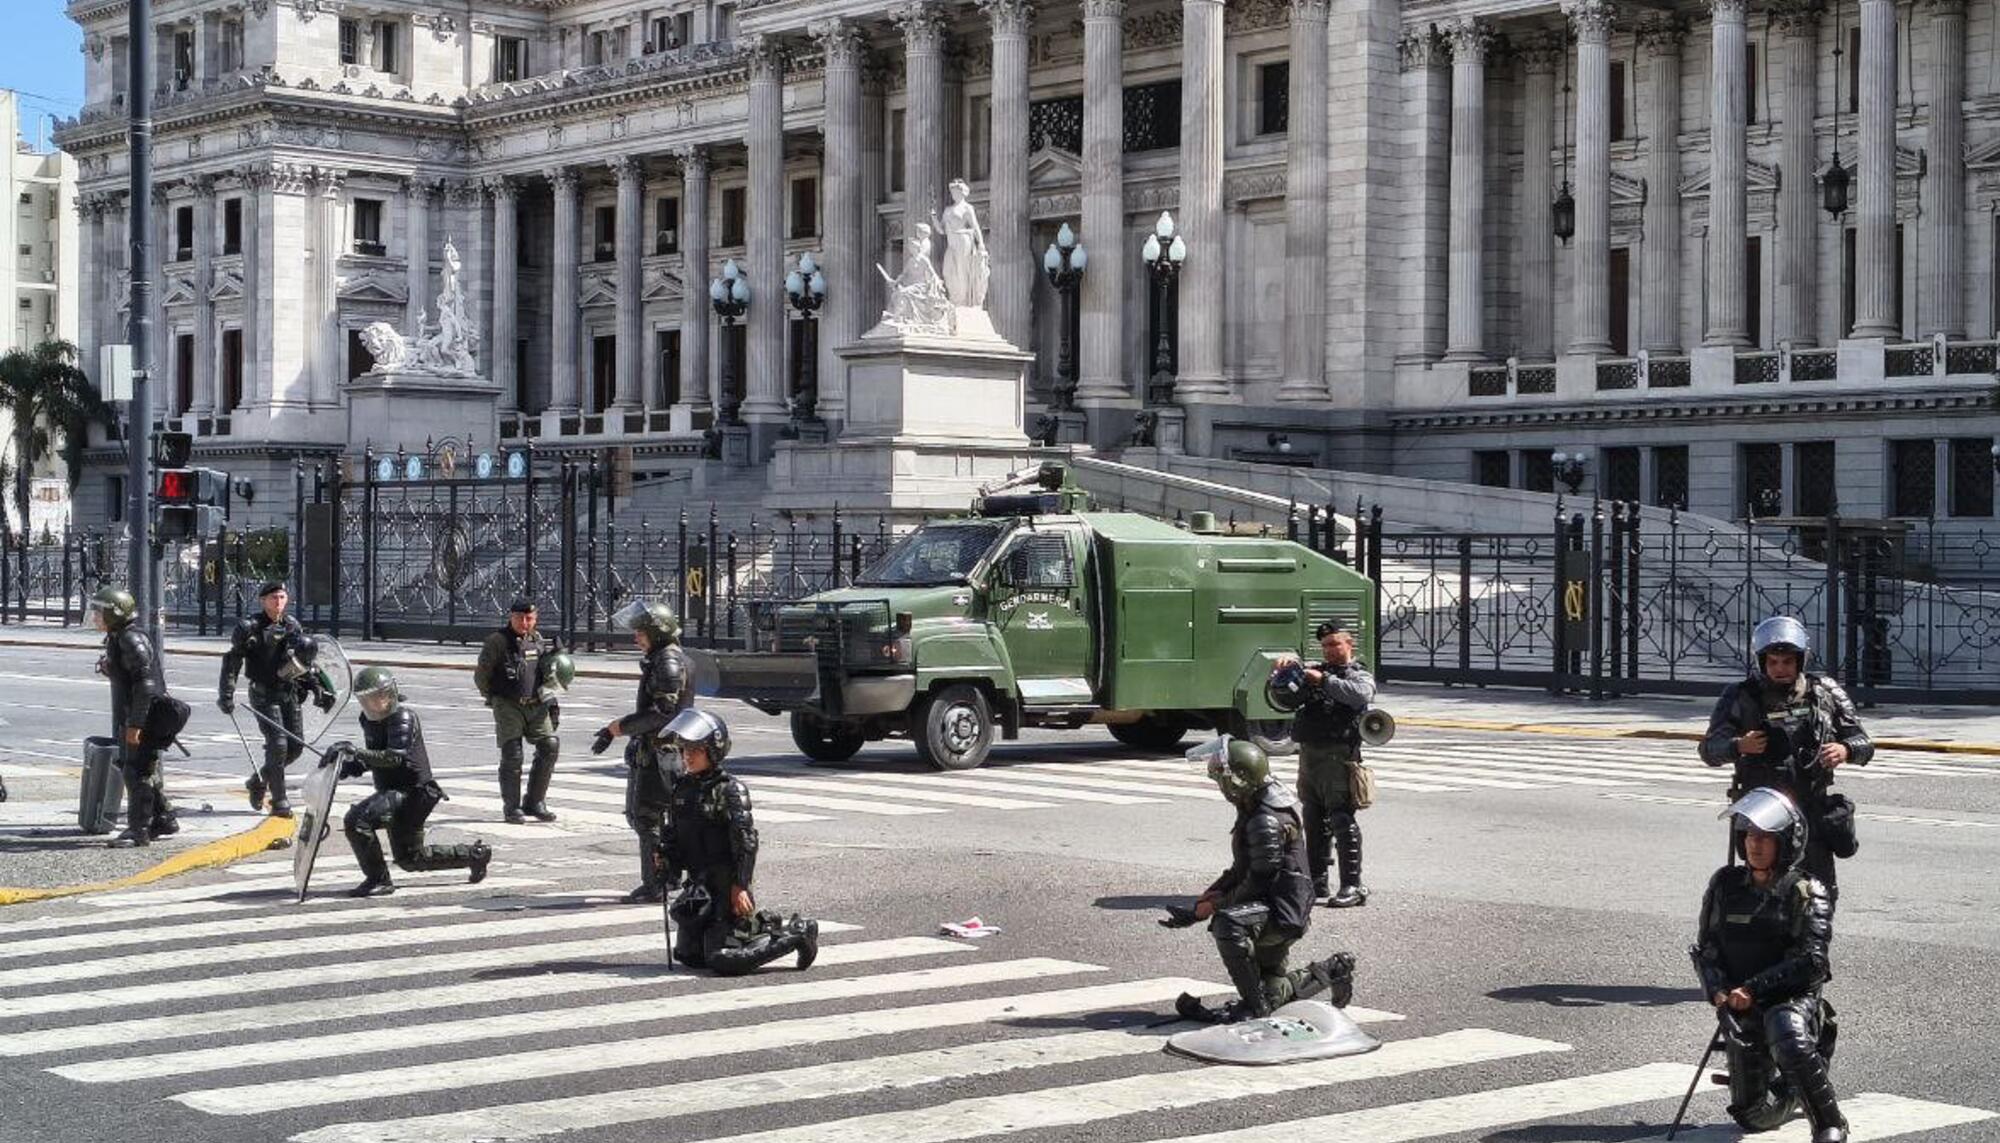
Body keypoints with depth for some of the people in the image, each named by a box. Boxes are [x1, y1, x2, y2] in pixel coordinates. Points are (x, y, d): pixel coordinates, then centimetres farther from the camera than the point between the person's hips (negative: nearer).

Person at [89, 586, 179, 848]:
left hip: (142, 717, -11)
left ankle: (139, 829, -1)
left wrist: (135, 724, -25)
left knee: (137, 772, -6)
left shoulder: (132, 640, -19)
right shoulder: (116, 638, 13)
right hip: (127, 718, 11)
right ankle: (164, 821, 24)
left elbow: (145, 683, -24)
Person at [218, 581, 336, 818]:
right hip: (264, 694, -6)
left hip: (289, 692, 6)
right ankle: (279, 802, -5)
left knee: (296, 746, 6)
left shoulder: (293, 626, 9)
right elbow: (232, 662, -8)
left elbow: (305, 662, 19)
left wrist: (318, 687, 14)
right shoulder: (250, 627, -8)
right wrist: (226, 694, -14)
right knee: (278, 744, -14)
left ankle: (259, 780, 28)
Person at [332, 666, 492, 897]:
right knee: (409, 859, 19)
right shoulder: (370, 721, 10)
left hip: (413, 791, -10)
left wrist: (357, 752, -44)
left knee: (358, 819, -27)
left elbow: (395, 757, -33)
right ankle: (476, 854, 31)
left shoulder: (403, 718, -18)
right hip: (392, 791, 10)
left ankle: (378, 880, -16)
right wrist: (350, 766, 1)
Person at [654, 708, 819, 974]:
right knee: (688, 955, 15)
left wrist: (740, 886, -24)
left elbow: (747, 840, -19)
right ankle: (762, 925, 27)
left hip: (727, 885, -8)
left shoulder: (729, 790, -15)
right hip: (699, 883, 9)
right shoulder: (682, 787, 9)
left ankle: (797, 933, 3)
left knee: (723, 961, -15)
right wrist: (666, 856, -3)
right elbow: (672, 834, 17)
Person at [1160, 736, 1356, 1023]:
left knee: (1227, 923, -37)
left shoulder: (1268, 822, -23)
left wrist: (1213, 906, -17)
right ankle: (1332, 971, 34)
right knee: (1270, 993, 19)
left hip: (1282, 913, -10)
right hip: (1270, 913, 10)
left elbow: (1258, 884, -24)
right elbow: (1241, 870, 19)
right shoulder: (1252, 811, 11)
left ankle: (1254, 1004, -27)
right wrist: (1211, 894, 5)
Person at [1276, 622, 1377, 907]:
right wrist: (1285, 668, 0)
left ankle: (1353, 886, -11)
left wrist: (1324, 680, -20)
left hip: (1338, 757, -6)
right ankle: (1317, 881, 21)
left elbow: (1360, 694, -18)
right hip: (1309, 755, 7)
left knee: (1342, 822, -11)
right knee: (1314, 822, 12)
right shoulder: (1313, 671, 22)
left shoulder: (1359, 675, 4)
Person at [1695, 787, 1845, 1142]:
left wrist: (1753, 989, -20)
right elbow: (1706, 946, 10)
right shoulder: (1726, 884, 8)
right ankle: (1790, 1092, 42)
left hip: (1794, 999, -5)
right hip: (1742, 1010, 5)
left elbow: (1810, 962, -16)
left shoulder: (1807, 894, -6)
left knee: (1788, 1038, -40)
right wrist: (1717, 990, -8)